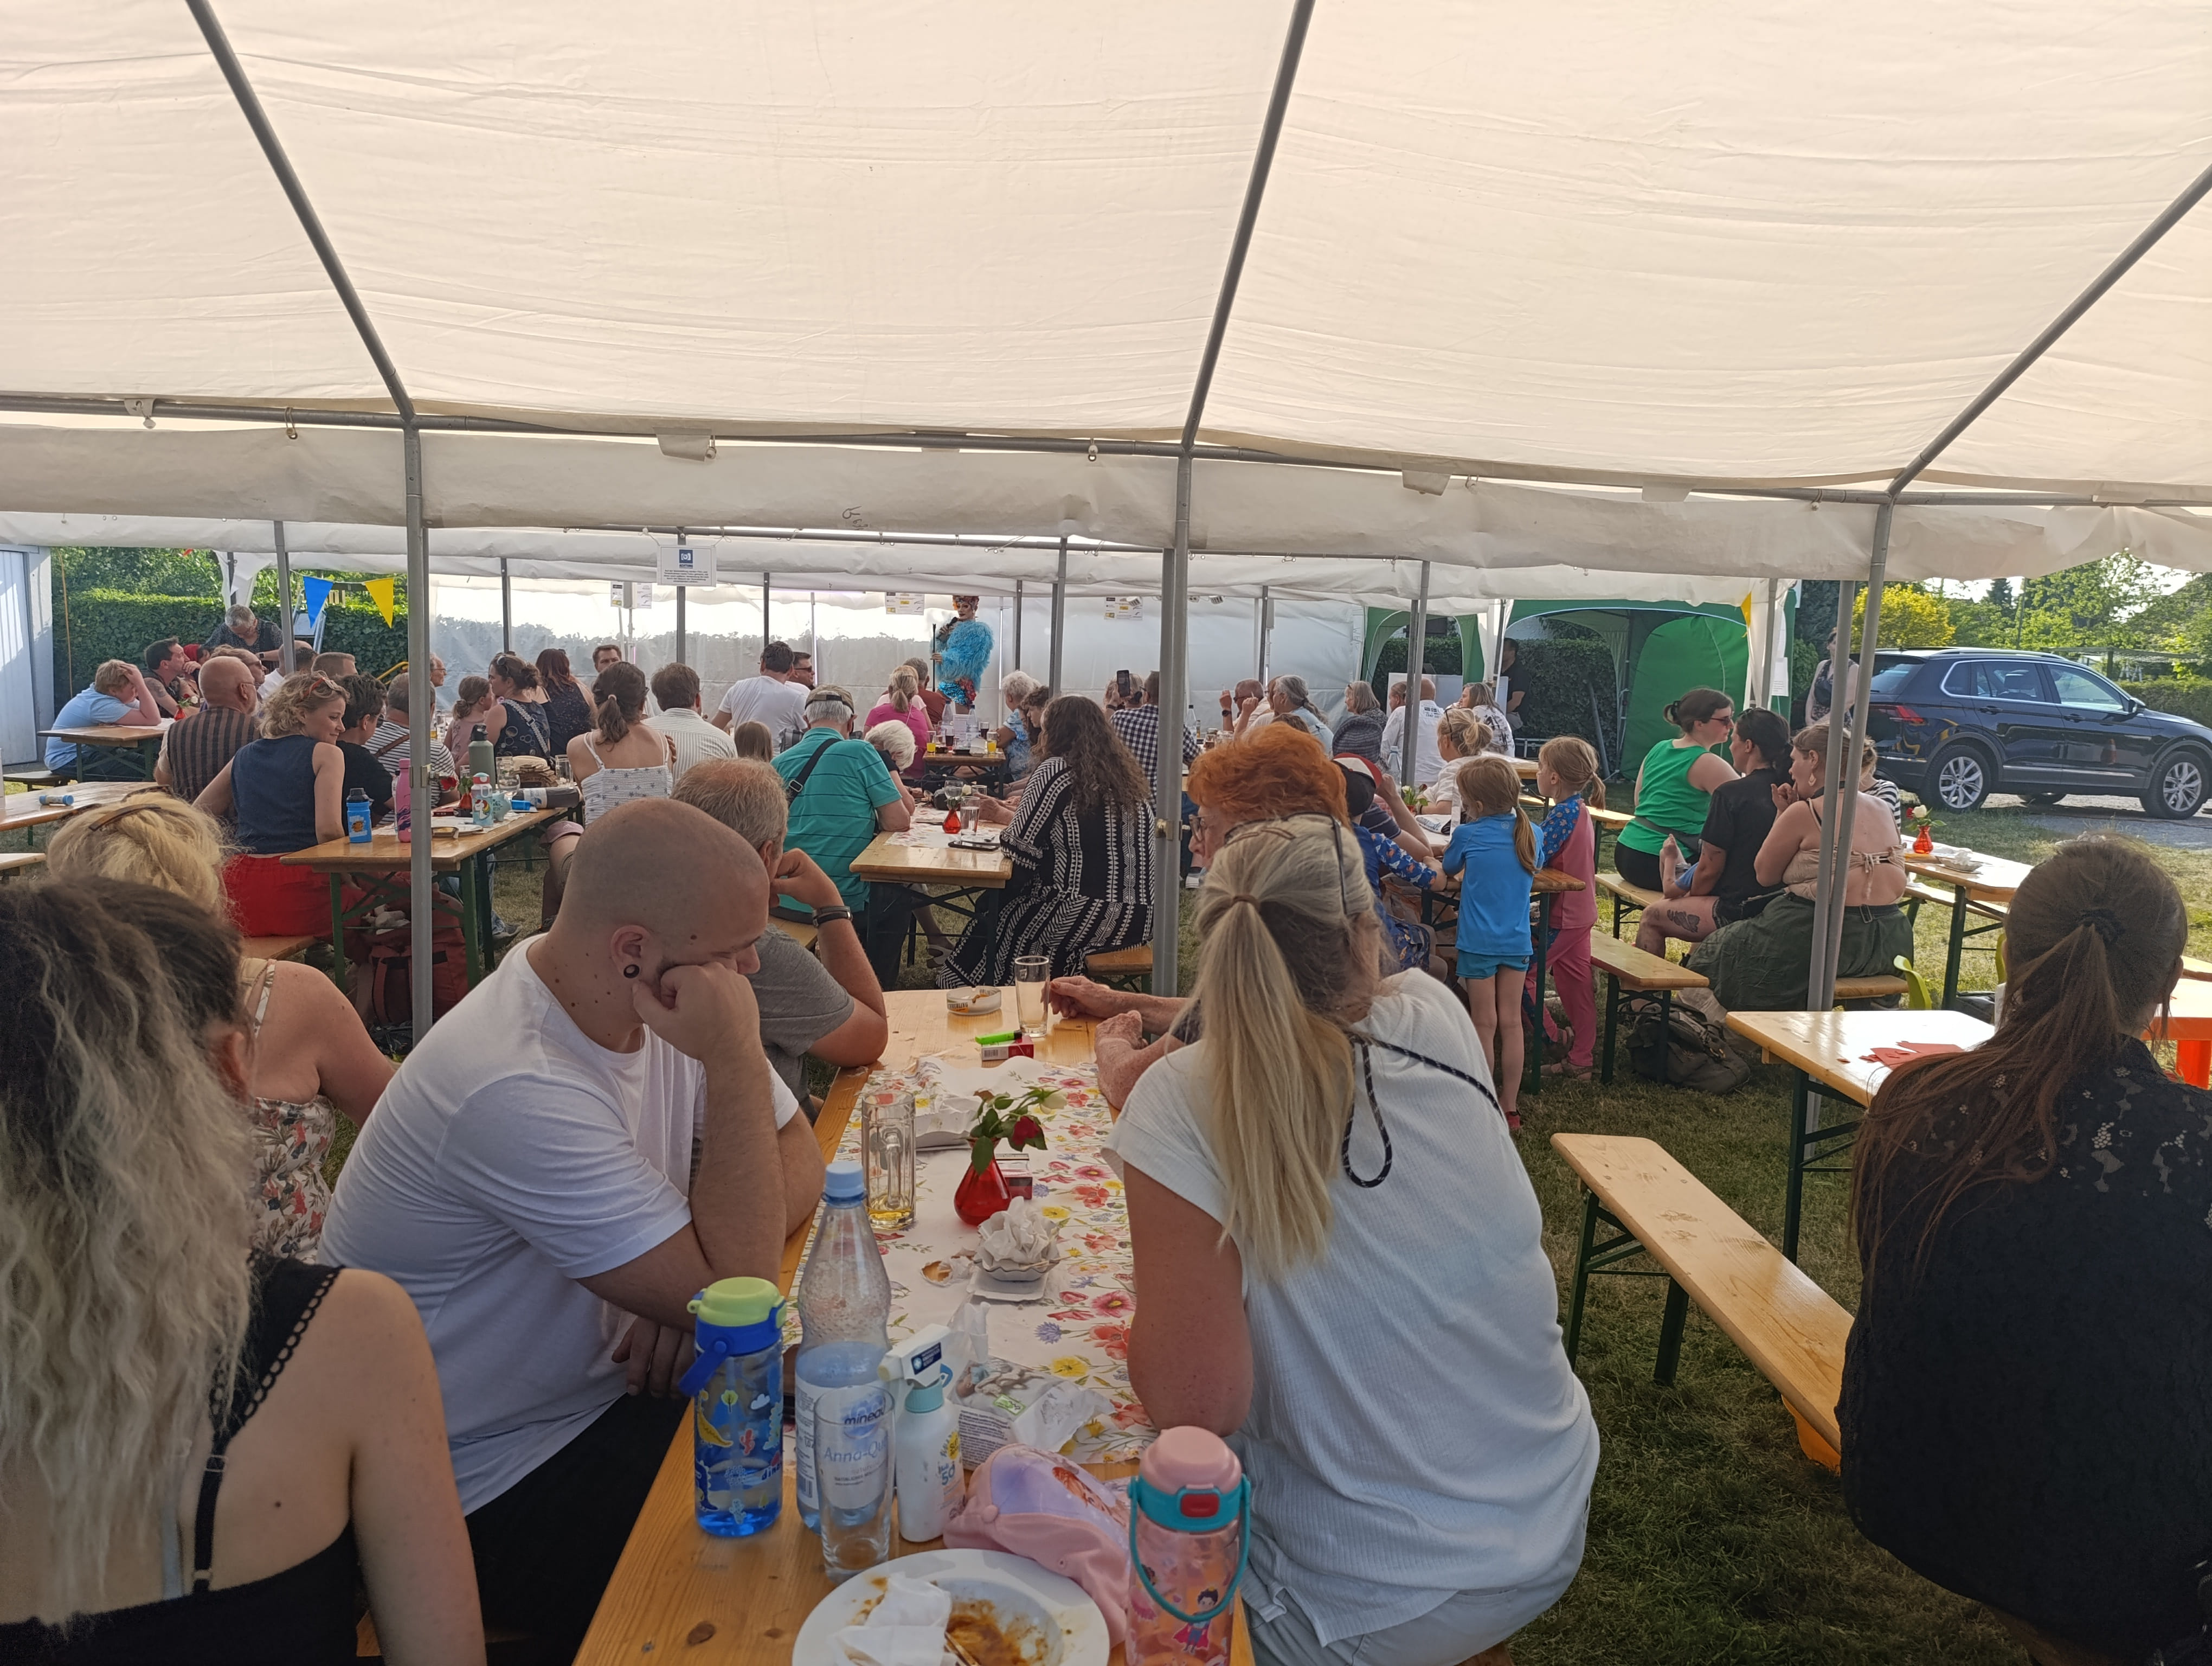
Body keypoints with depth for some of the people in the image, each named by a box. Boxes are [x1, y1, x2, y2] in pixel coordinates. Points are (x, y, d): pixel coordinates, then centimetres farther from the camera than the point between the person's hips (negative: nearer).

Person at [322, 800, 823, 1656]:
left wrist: (702, 1276, -19)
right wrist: (736, 1060, -33)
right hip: (487, 1484, -7)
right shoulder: (520, 1093, -32)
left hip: (603, 1386, 7)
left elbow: (797, 1160, 0)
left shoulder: (644, 1003, -7)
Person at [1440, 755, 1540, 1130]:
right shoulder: (1530, 833, 2)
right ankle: (1510, 1107, 17)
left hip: (1479, 942, -4)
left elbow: (1449, 868, 10)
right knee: (1511, 1023, 9)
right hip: (1517, 941, 4)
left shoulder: (1468, 834, -9)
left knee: (1484, 1024, 4)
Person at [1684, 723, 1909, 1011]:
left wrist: (1782, 814, 4)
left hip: (1820, 940, -8)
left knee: (1710, 952, 14)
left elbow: (1765, 876, -3)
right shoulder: (1881, 809, 8)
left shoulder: (1804, 813, -13)